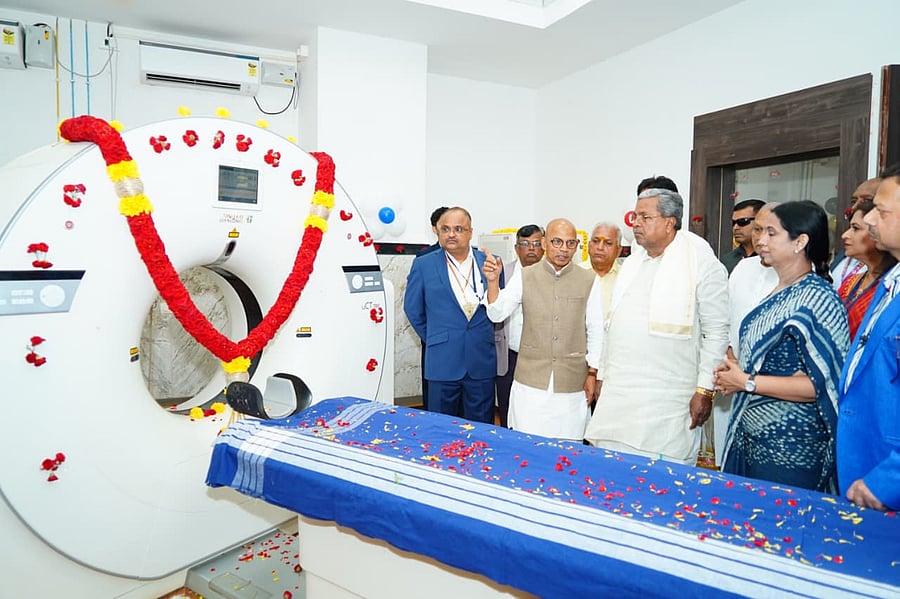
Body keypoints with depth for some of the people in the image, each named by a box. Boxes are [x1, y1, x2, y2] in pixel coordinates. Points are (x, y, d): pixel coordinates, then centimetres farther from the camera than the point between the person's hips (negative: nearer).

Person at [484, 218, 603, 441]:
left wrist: (592, 374, 3)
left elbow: (595, 331, 5)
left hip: (572, 383, 0)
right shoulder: (524, 276, 2)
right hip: (530, 380, 0)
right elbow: (497, 314, -4)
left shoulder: (589, 281, 1)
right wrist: (492, 281, -20)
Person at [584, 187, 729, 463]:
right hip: (617, 394, 6)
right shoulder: (632, 263, 14)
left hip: (667, 399, -6)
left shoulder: (702, 264, -5)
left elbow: (717, 332, -6)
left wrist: (705, 390, -10)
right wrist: (603, 375, 17)